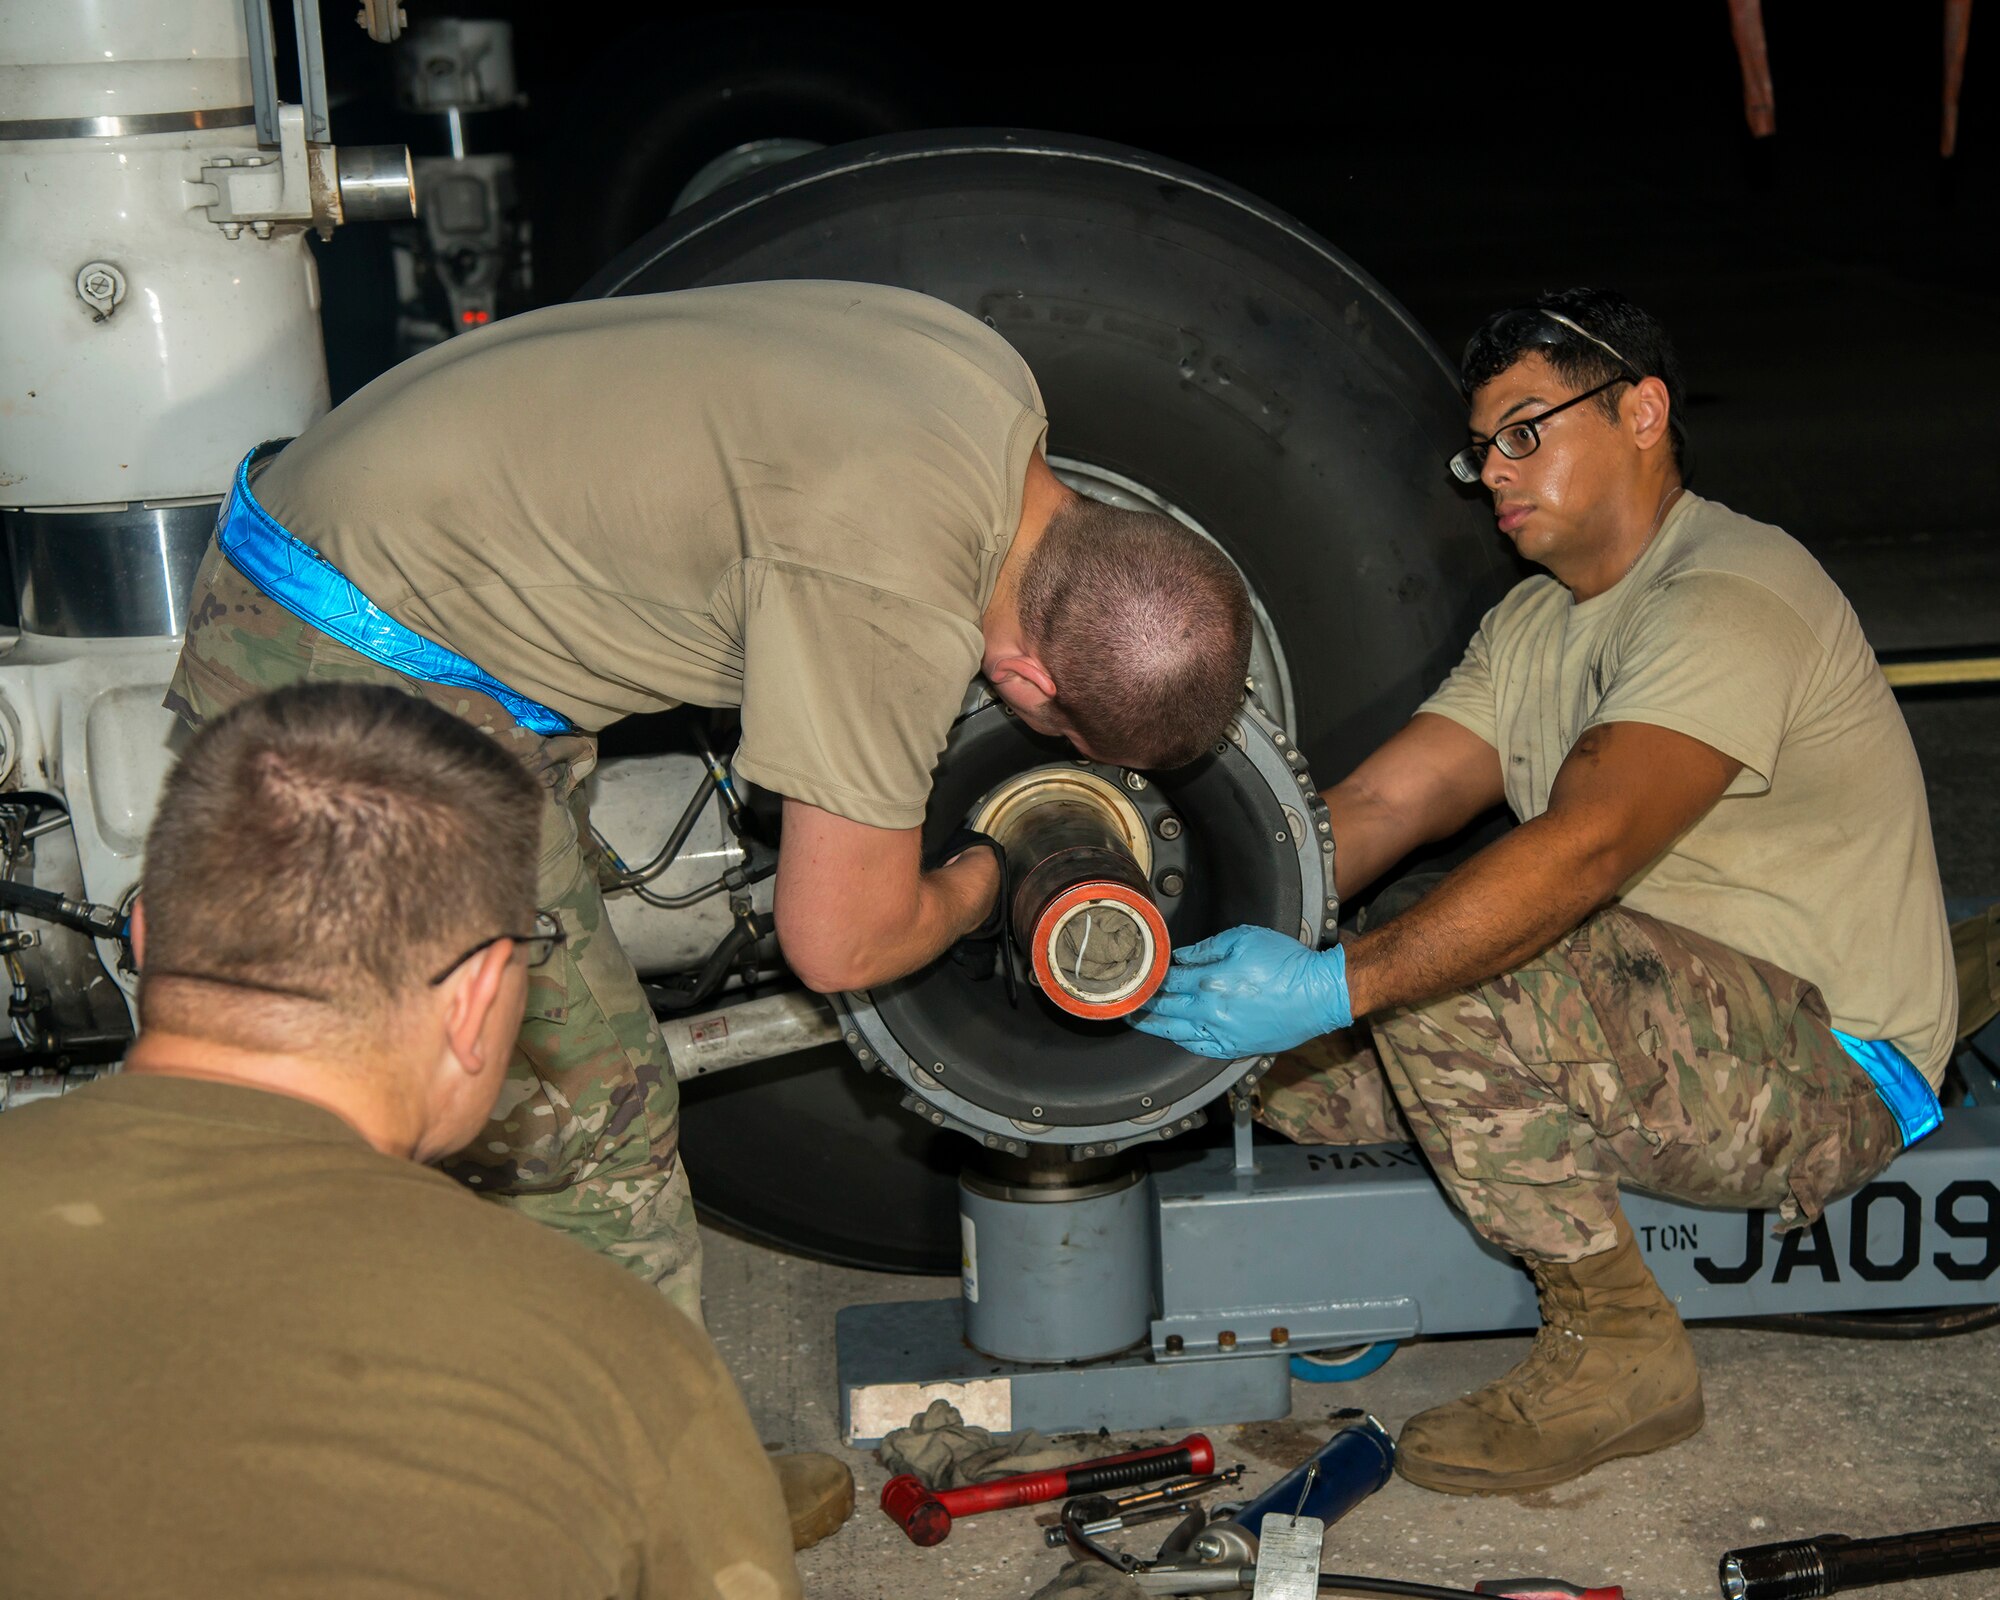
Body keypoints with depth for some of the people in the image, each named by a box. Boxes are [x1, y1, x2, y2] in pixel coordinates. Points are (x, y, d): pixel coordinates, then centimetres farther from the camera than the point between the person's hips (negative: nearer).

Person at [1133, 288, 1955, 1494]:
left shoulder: (1731, 599, -18)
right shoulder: (1534, 626, 14)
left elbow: (1585, 850, -33)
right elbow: (1373, 808, 3)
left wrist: (1336, 983, -40)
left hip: (1832, 1078, -8)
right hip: (1663, 1021, 8)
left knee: (1444, 975, -30)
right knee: (1256, 1021, -3)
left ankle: (1620, 1350, -15)